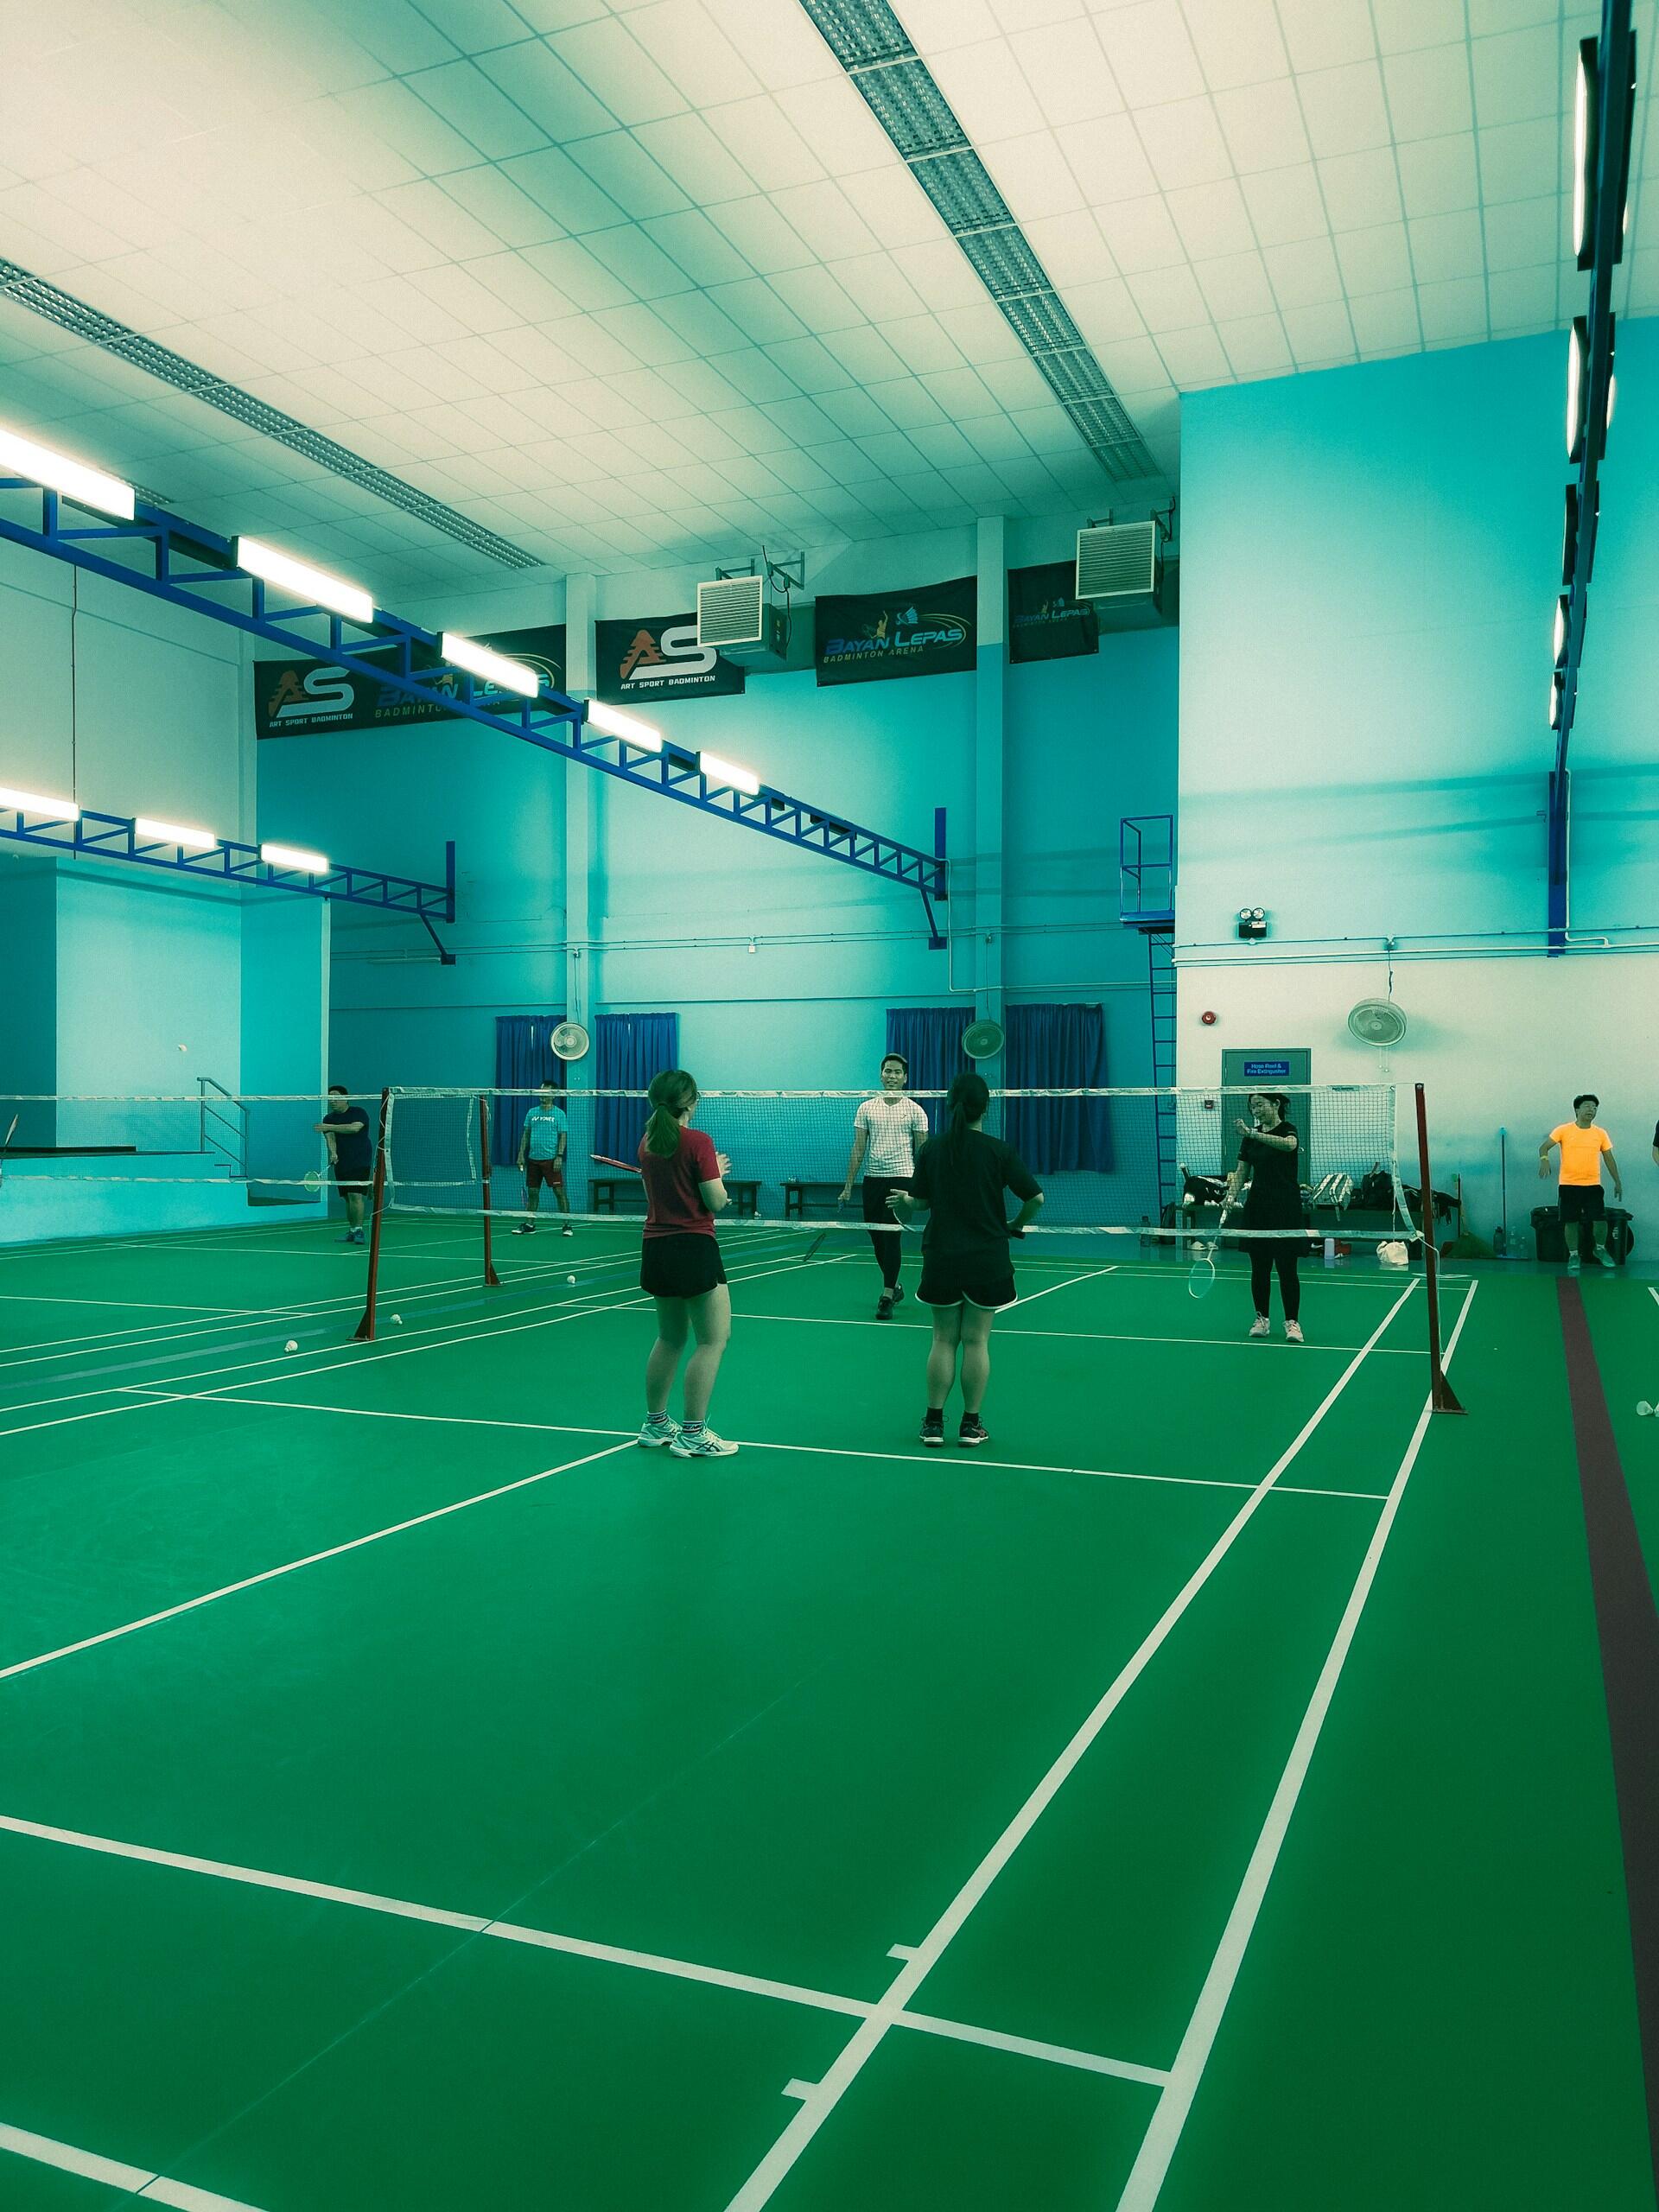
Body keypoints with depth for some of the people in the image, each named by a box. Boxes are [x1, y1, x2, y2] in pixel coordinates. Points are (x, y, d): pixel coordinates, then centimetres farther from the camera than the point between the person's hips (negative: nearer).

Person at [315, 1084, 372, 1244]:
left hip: (361, 1163, -5)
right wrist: (333, 1153, -28)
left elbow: (355, 1128, -22)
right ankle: (351, 1231, 17)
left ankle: (359, 1231, -15)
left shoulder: (359, 1112, -3)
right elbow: (330, 1138, -8)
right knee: (347, 1198, 8)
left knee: (356, 1196, -15)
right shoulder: (328, 1119, 8)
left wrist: (330, 1127, -24)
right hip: (341, 1164, 5)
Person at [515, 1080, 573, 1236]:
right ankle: (529, 1224, 17)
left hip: (551, 1159, -4)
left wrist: (559, 1156, -14)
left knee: (559, 1191, -6)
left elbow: (563, 1136, -4)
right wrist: (521, 1154, 6)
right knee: (532, 1192, 9)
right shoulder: (532, 1112, 11)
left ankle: (567, 1225, -2)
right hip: (533, 1159, 5)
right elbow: (526, 1135, 14)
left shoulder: (559, 1113, -1)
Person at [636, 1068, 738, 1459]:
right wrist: (718, 1171, 6)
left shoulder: (647, 1143, 8)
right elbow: (717, 1202, -13)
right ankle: (692, 1434, -3)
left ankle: (656, 1424, 27)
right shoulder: (697, 1142, -13)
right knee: (713, 1339, -1)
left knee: (670, 1338, 19)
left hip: (656, 1247, 8)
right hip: (693, 1247, -8)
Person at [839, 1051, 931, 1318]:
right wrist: (848, 1185, 3)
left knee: (891, 1237, -9)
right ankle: (895, 1286, 27)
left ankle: (887, 1296, -4)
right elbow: (858, 1149, 8)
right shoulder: (866, 1108, 9)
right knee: (877, 1238, 8)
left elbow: (922, 1151, 4)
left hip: (901, 1178, -3)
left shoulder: (914, 1110, 2)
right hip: (872, 1179, 3)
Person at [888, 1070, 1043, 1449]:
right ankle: (971, 1426, 11)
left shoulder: (932, 1149, -2)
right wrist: (1017, 1225, 9)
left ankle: (934, 1422, 12)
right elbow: (1035, 1197, -9)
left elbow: (919, 1201, 2)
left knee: (943, 1340, 10)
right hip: (988, 1259, -2)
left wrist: (903, 1199, 25)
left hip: (941, 1258, 2)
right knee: (976, 1342, 6)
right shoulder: (999, 1151, -8)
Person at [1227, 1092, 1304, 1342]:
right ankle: (1262, 1319, 16)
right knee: (1259, 1266, 7)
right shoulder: (1250, 1137, 10)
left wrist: (1253, 1134, -43)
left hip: (1285, 1209, -5)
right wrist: (1232, 1194, -10)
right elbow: (1241, 1171, 9)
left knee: (1286, 1267, -5)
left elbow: (1289, 1144, -30)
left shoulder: (1287, 1129, -6)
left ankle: (1292, 1322, 2)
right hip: (1257, 1208, 5)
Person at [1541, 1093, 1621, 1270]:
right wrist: (1544, 1160, -25)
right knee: (1570, 1221, 1)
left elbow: (1609, 1159, 11)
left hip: (1593, 1185, 2)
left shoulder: (1601, 1133, 5)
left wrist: (1617, 1182, 9)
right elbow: (1544, 1147, -4)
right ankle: (1574, 1255, 17)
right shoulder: (1563, 1130, -3)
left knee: (1600, 1220, -4)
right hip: (1569, 1184, -2)